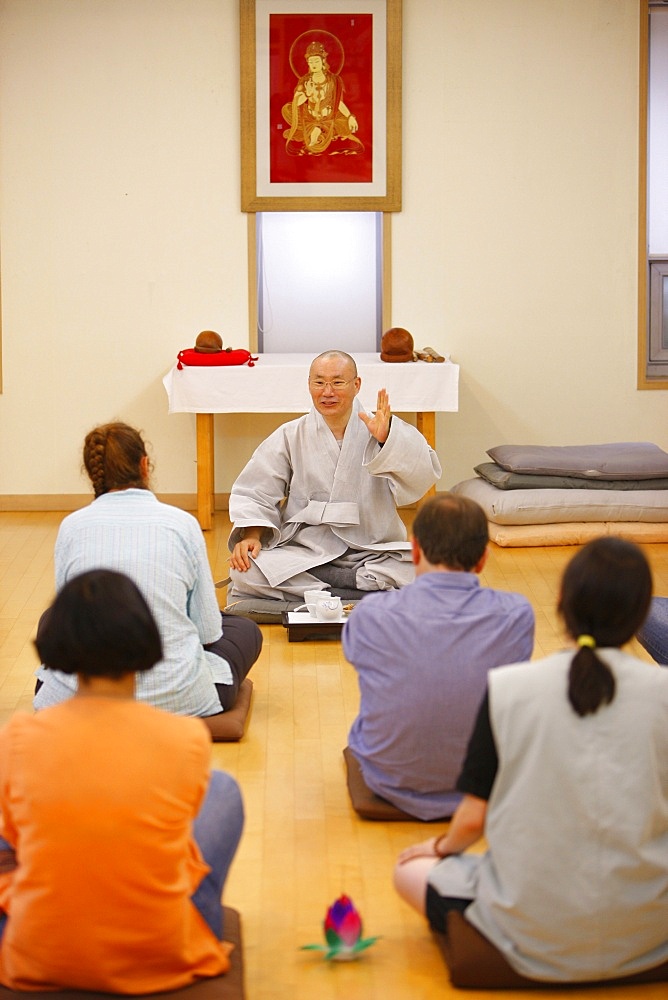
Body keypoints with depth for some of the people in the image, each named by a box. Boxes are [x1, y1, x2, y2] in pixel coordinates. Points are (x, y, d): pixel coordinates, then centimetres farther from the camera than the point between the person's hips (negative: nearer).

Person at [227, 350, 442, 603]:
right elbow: (255, 493, 10)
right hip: (303, 552, 3)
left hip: (373, 554, -3)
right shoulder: (290, 437, 10)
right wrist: (251, 535, -10)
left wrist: (386, 439, -30)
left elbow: (422, 478, -13)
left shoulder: (383, 430, 4)